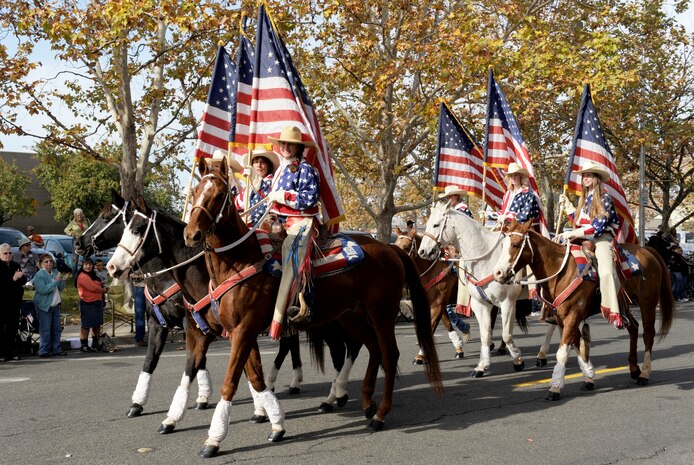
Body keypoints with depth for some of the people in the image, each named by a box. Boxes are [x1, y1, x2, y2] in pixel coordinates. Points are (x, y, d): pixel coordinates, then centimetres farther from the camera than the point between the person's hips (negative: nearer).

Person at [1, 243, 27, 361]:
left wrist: (19, 277, -12)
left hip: (14, 301, 6)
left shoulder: (16, 265, 13)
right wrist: (13, 279, -22)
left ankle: (12, 351, 14)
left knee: (13, 325, 7)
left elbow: (24, 280, 8)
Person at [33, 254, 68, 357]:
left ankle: (56, 349, 18)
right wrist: (55, 281, -24)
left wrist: (63, 280, -4)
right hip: (44, 306, -7)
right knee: (45, 330, -4)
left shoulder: (55, 272, 9)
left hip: (56, 305, 7)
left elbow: (60, 288, 15)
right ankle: (44, 351, 3)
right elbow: (43, 290, -23)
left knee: (57, 329, 10)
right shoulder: (39, 275, -12)